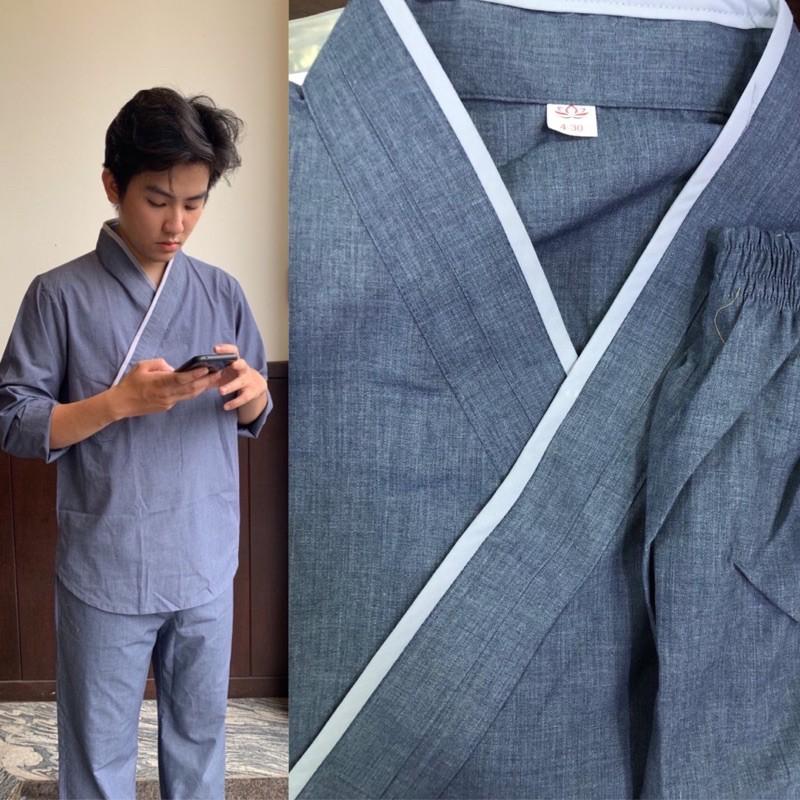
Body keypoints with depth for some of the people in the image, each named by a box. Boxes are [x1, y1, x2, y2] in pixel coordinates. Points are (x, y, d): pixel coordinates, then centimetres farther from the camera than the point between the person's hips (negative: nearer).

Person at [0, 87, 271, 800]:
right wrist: (121, 400, -21)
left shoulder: (223, 293, 3)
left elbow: (256, 417, 9)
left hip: (208, 564, 3)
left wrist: (253, 390, -14)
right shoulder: (61, 294, -7)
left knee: (201, 738, 18)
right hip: (106, 571, -3)